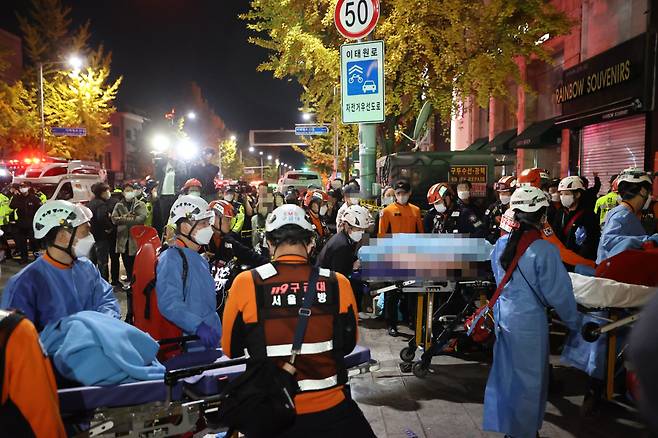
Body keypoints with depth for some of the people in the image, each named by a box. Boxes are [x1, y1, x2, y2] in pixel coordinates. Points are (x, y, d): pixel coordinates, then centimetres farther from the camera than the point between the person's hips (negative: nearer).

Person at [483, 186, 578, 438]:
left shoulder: (501, 244, -1)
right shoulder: (544, 250, -18)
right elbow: (558, 292, -13)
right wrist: (574, 322, 2)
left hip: (503, 315, 6)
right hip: (529, 321, -6)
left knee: (504, 372, 18)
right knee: (528, 378, 11)